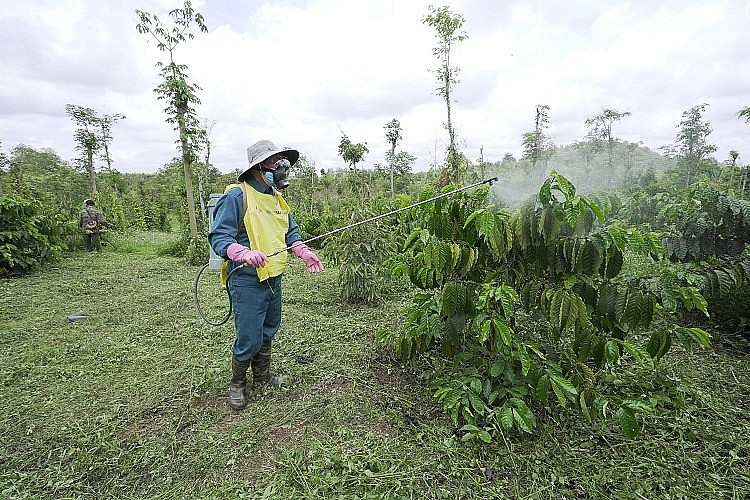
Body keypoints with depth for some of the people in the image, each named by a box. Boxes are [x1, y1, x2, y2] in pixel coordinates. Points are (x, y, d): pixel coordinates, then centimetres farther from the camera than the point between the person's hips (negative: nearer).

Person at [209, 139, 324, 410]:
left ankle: (262, 376, 42)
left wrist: (304, 251, 0)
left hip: (274, 278, 8)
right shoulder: (237, 197, -14)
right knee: (249, 338, 0)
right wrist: (244, 253, -35)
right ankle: (237, 384, 27)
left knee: (268, 331, 22)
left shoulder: (275, 197, 11)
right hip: (247, 282, -8)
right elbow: (219, 237, -18)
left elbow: (290, 231, 17)